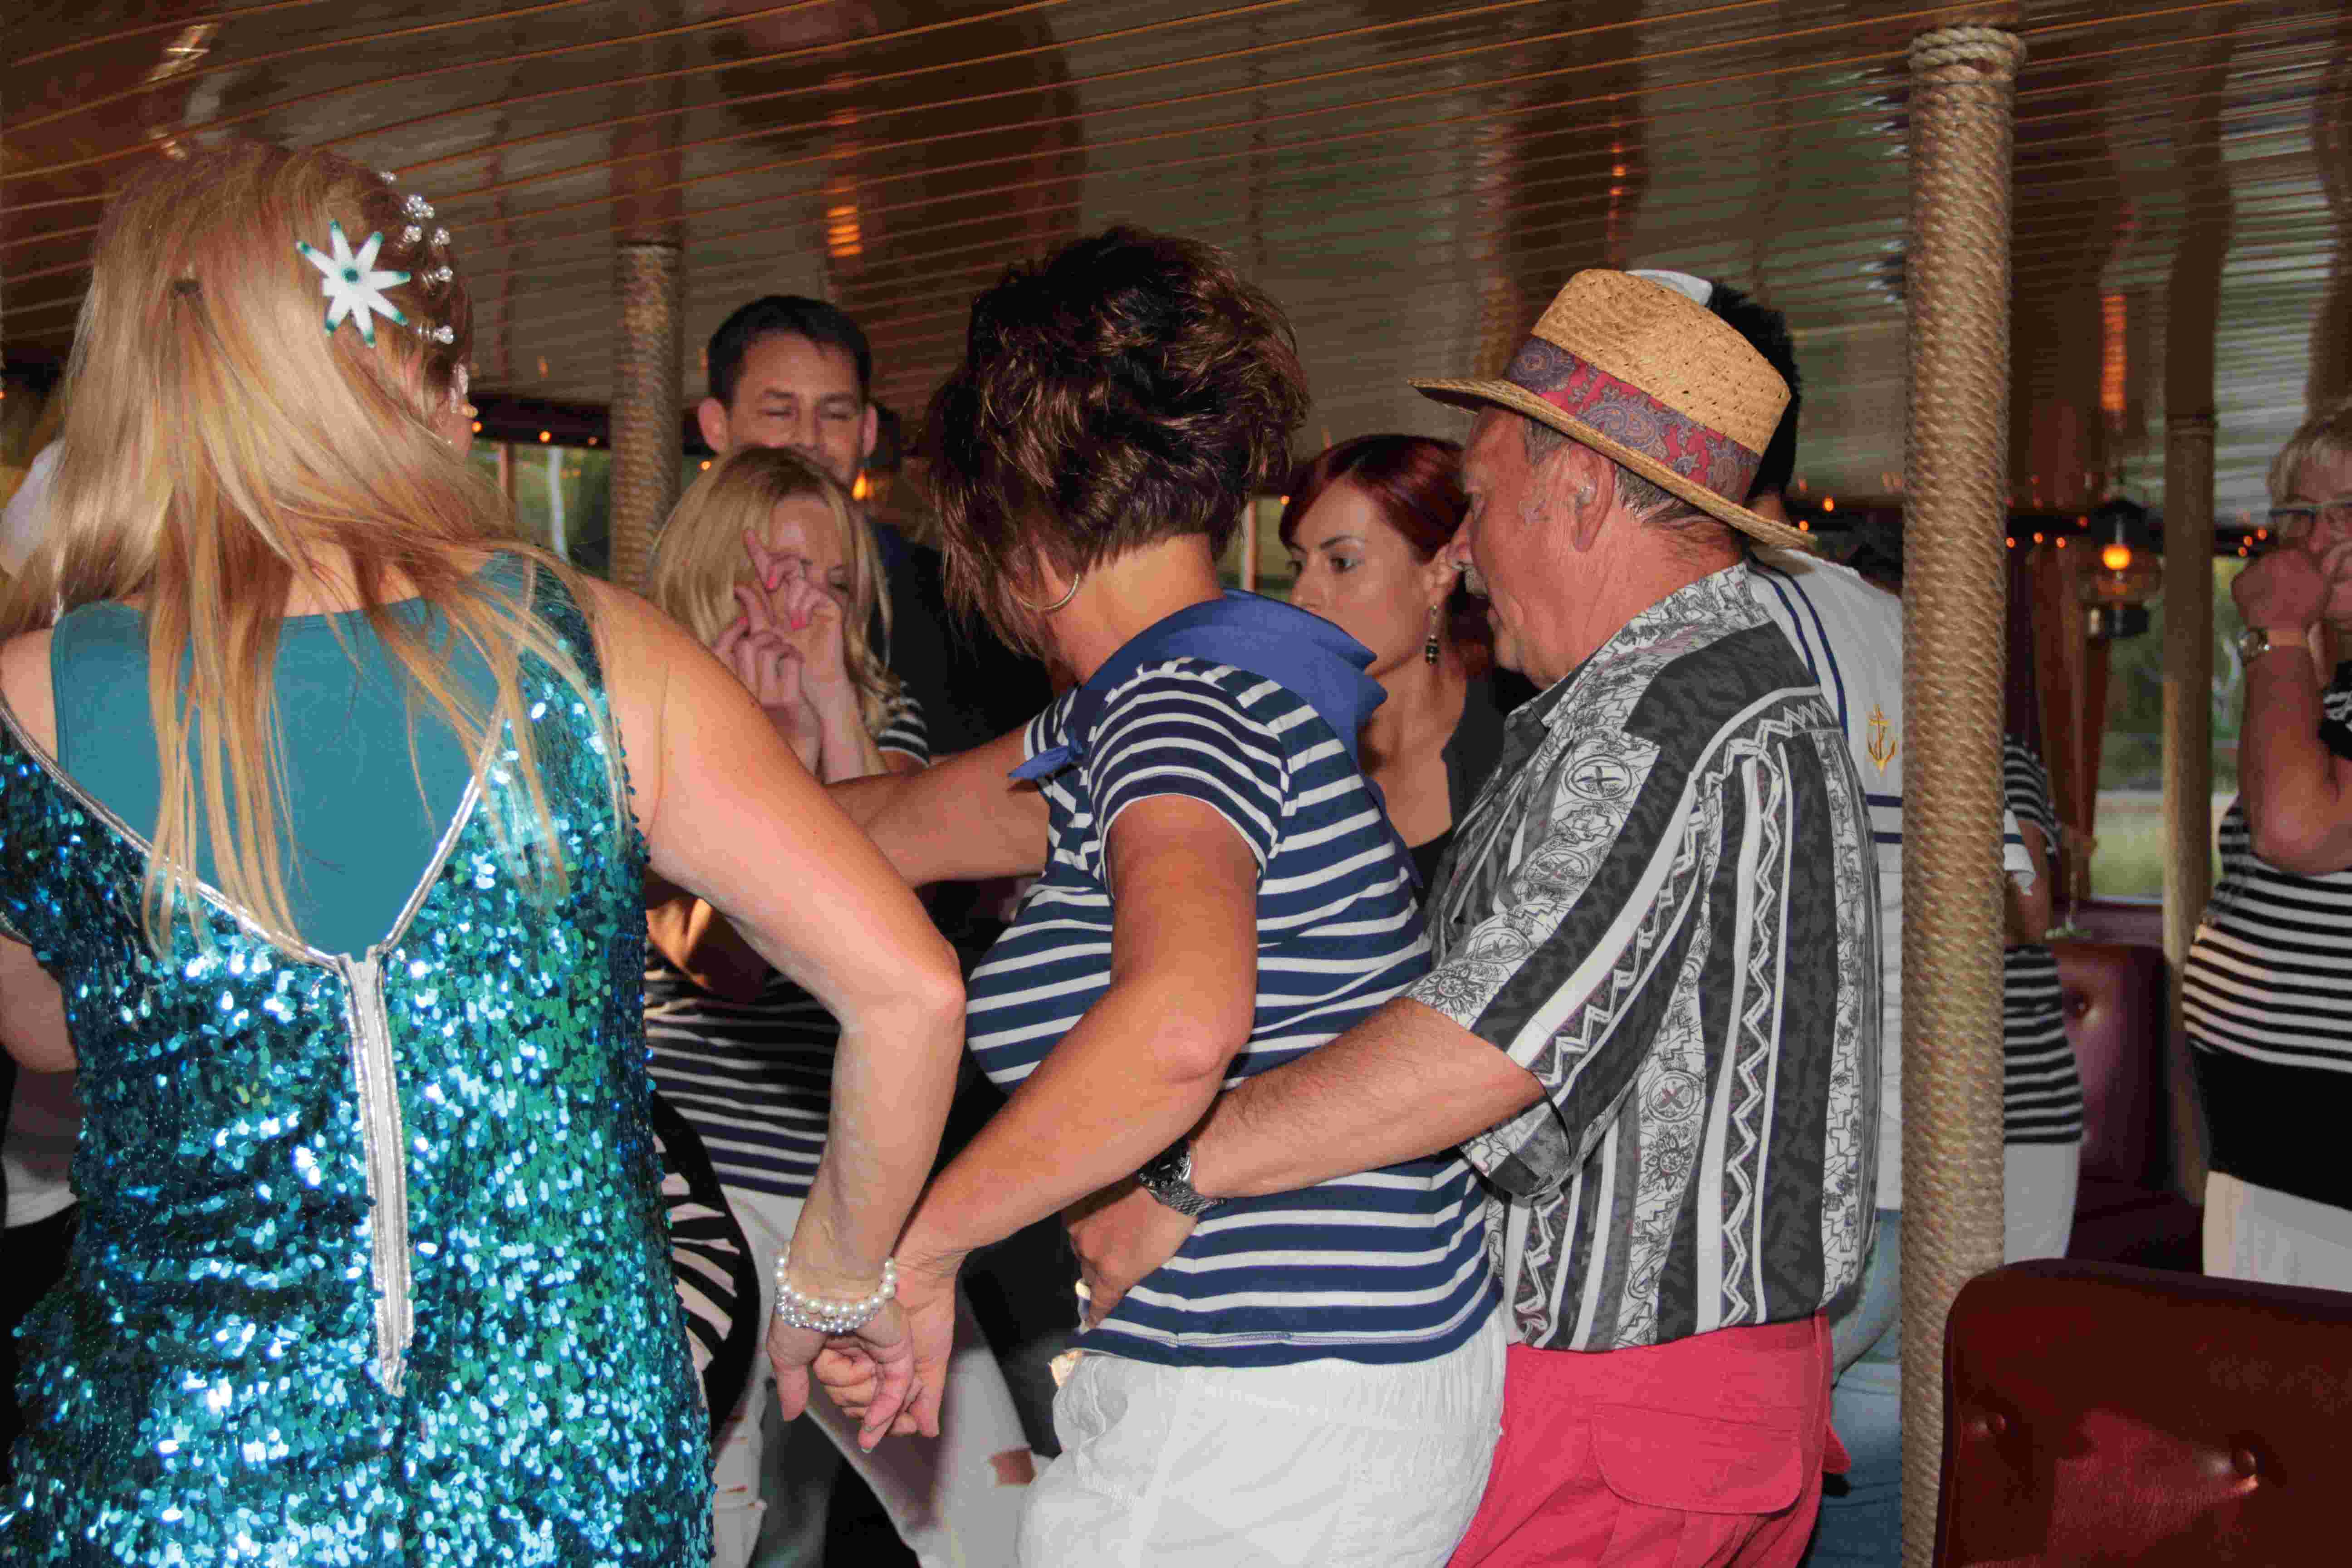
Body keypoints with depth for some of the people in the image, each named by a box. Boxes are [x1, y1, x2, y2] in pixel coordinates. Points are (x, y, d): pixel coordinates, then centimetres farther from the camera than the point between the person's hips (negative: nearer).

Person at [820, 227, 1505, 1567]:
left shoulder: (1182, 706, -18)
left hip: (1265, 1423, -9)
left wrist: (909, 1245, -28)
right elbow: (907, 821, 27)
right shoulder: (1184, 696, 12)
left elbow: (1179, 1020, -38)